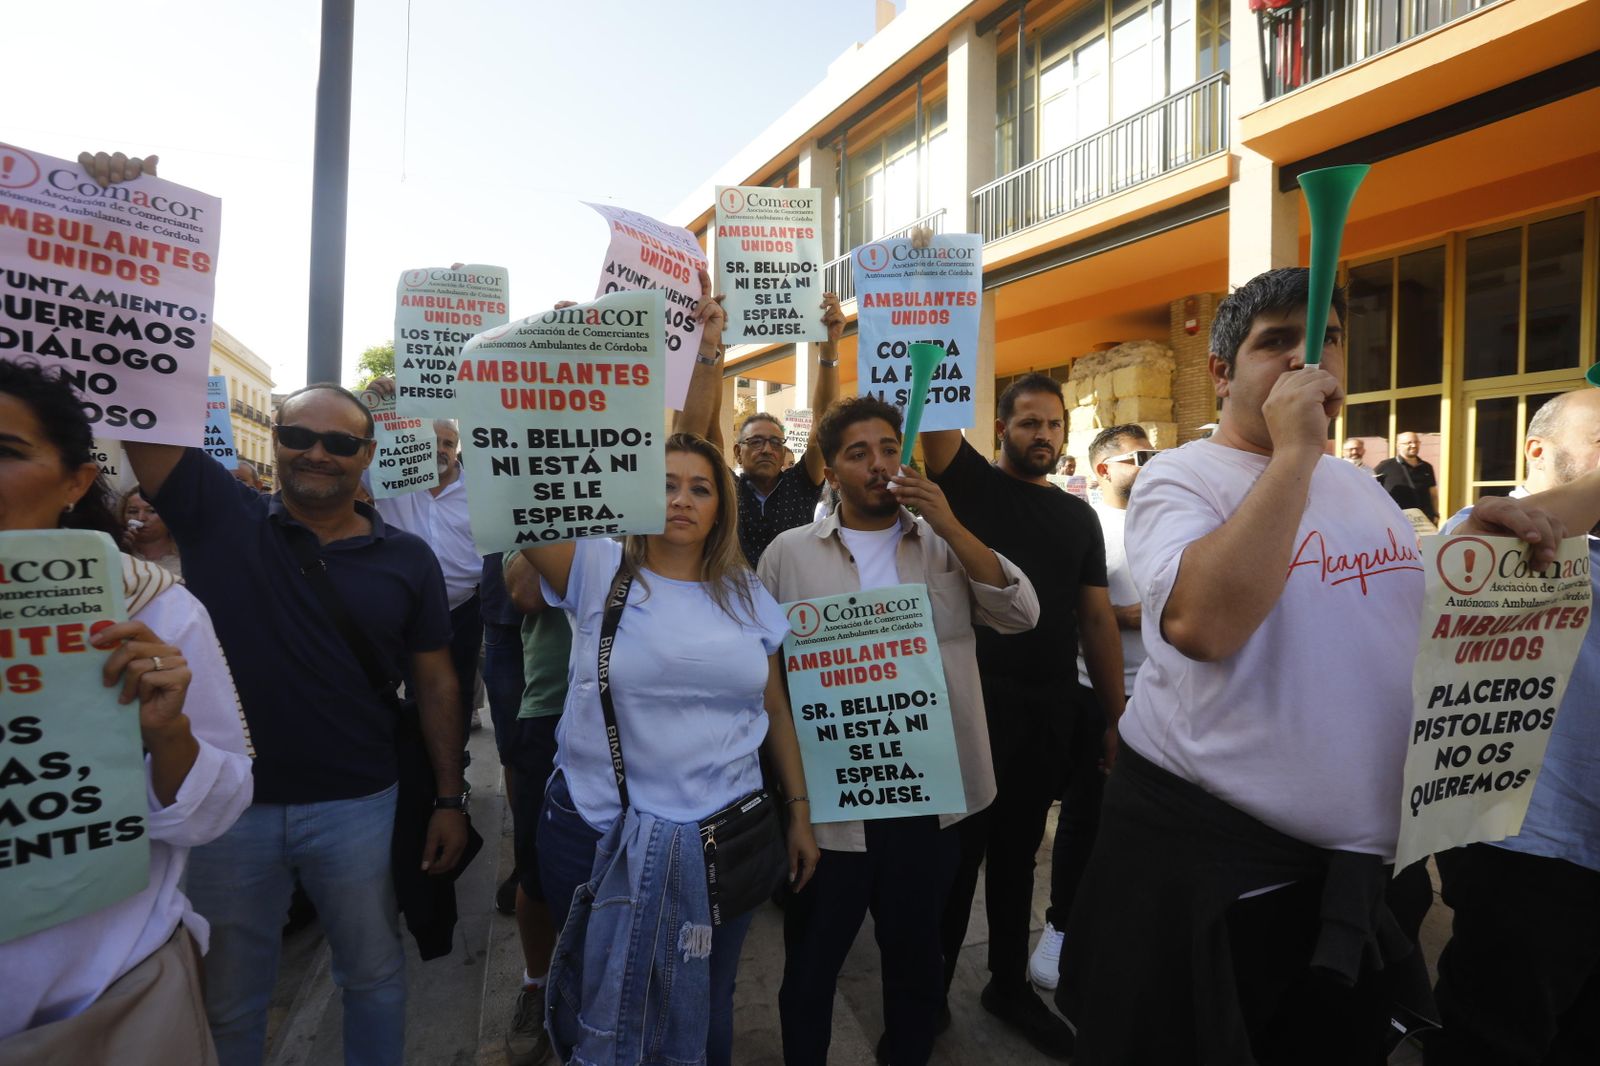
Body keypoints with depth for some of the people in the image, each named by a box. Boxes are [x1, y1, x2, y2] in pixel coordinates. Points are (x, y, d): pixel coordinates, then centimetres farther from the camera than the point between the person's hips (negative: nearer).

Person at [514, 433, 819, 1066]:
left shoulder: (747, 595, 1)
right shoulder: (598, 570, -7)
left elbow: (776, 710, 6)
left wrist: (800, 812, 6)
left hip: (725, 838, 2)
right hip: (596, 837, -1)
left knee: (706, 1007, 21)